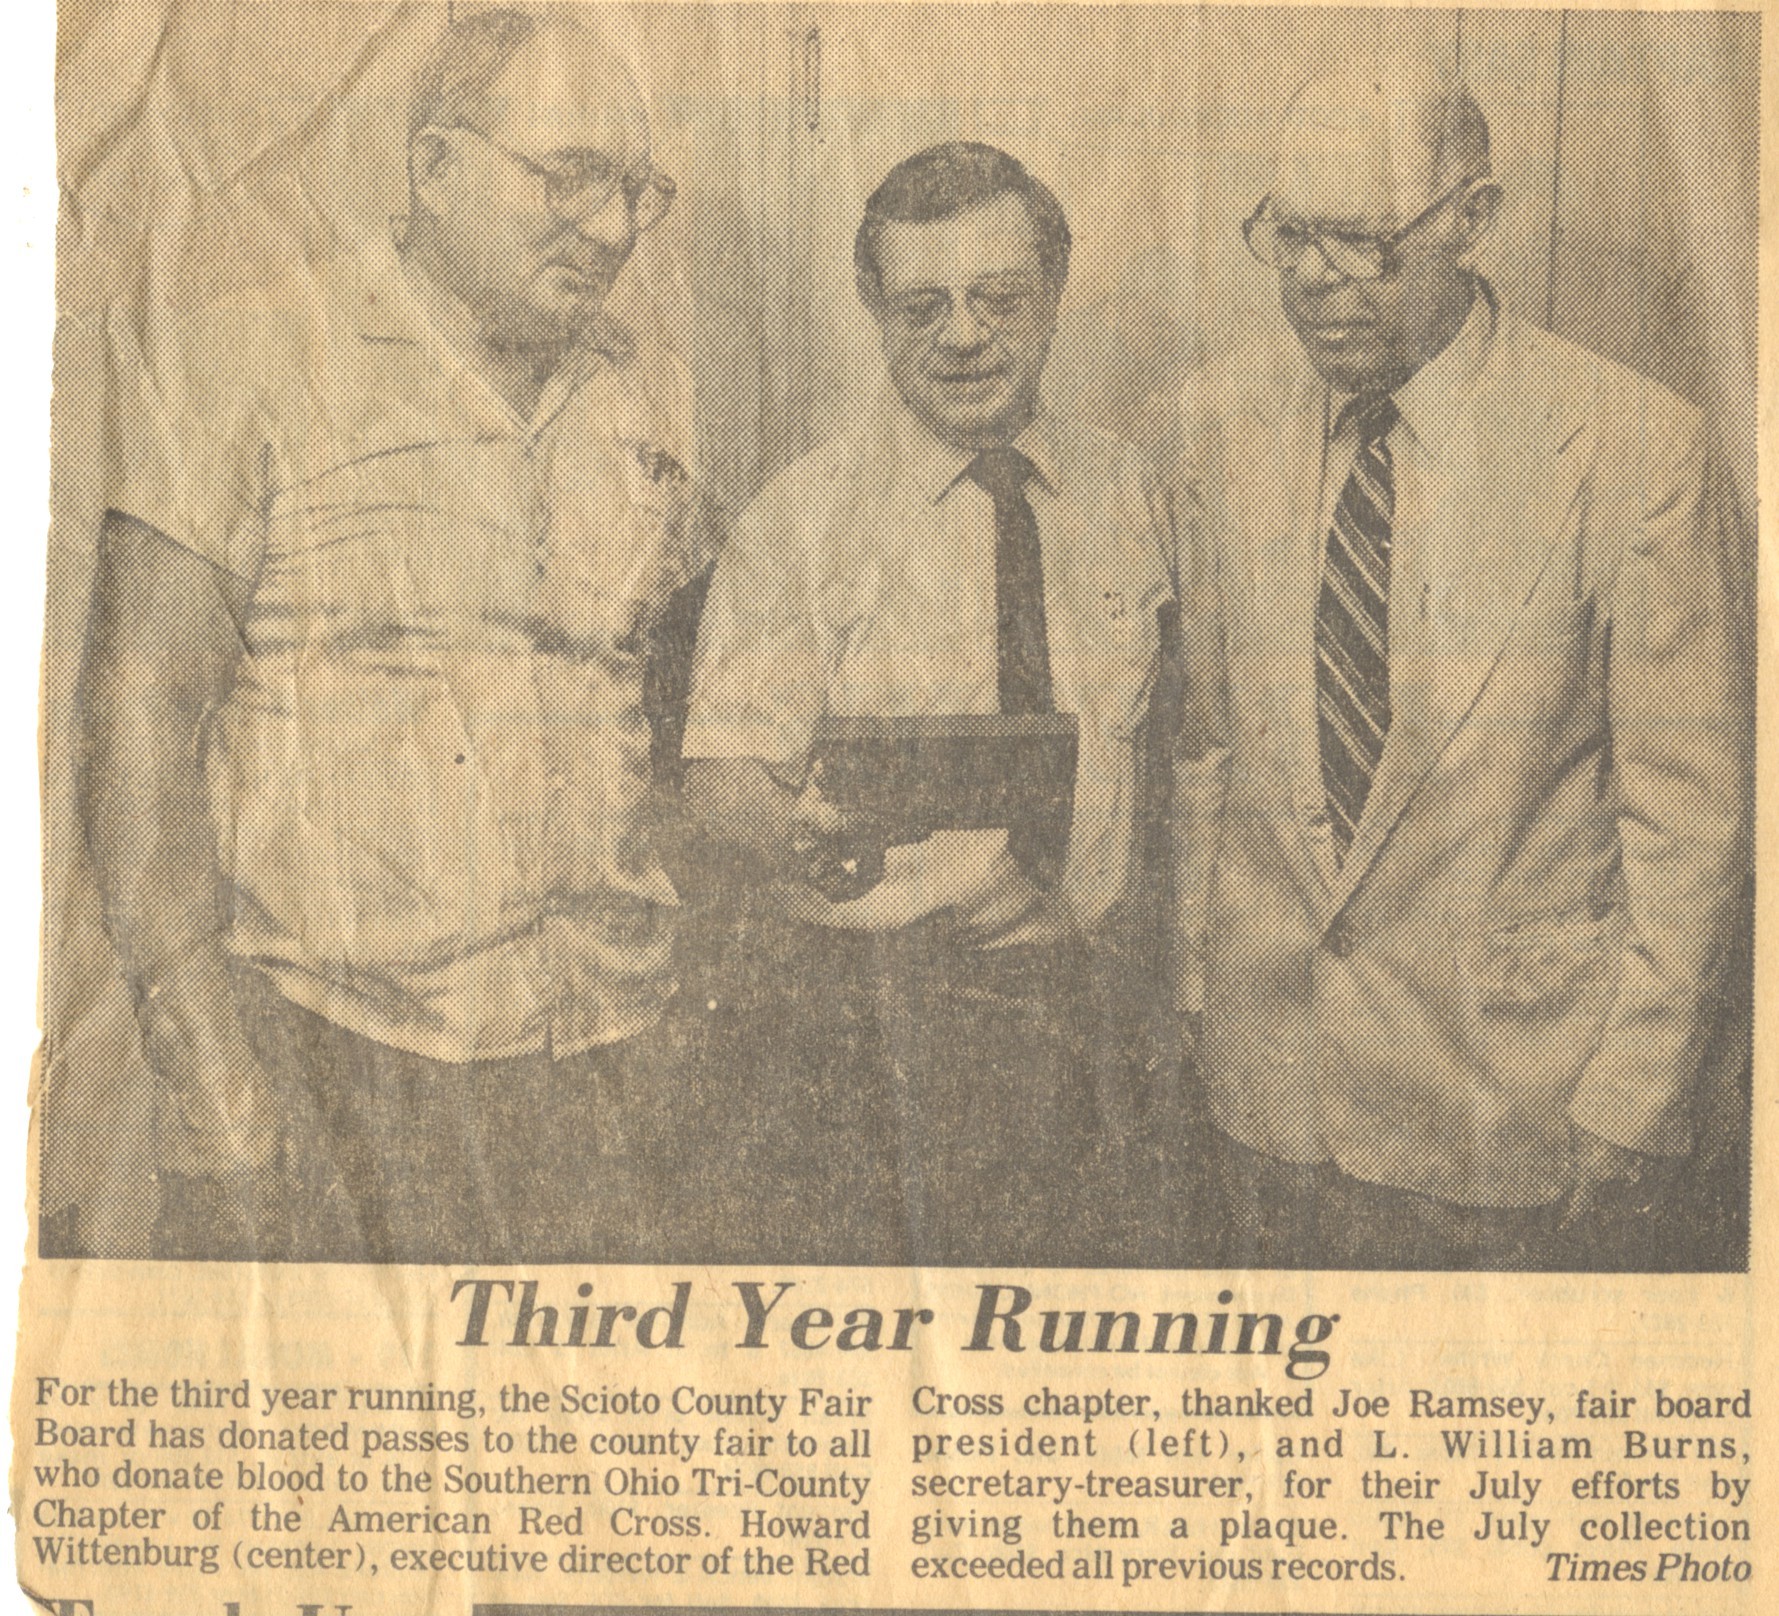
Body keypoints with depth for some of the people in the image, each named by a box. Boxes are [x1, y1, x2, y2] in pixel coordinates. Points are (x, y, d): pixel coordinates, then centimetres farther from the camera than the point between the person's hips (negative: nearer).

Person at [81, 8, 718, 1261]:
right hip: (316, 1056, -4)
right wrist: (201, 1045, -14)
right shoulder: (248, 365, -2)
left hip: (594, 1064, 4)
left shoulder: (648, 414, 13)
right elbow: (139, 719, -7)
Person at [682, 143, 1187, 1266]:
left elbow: (1148, 729, 12)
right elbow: (726, 769, -11)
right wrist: (799, 834, -34)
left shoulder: (1127, 494, 4)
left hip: (1089, 995, 4)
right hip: (874, 997, -3)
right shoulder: (803, 519, -7)